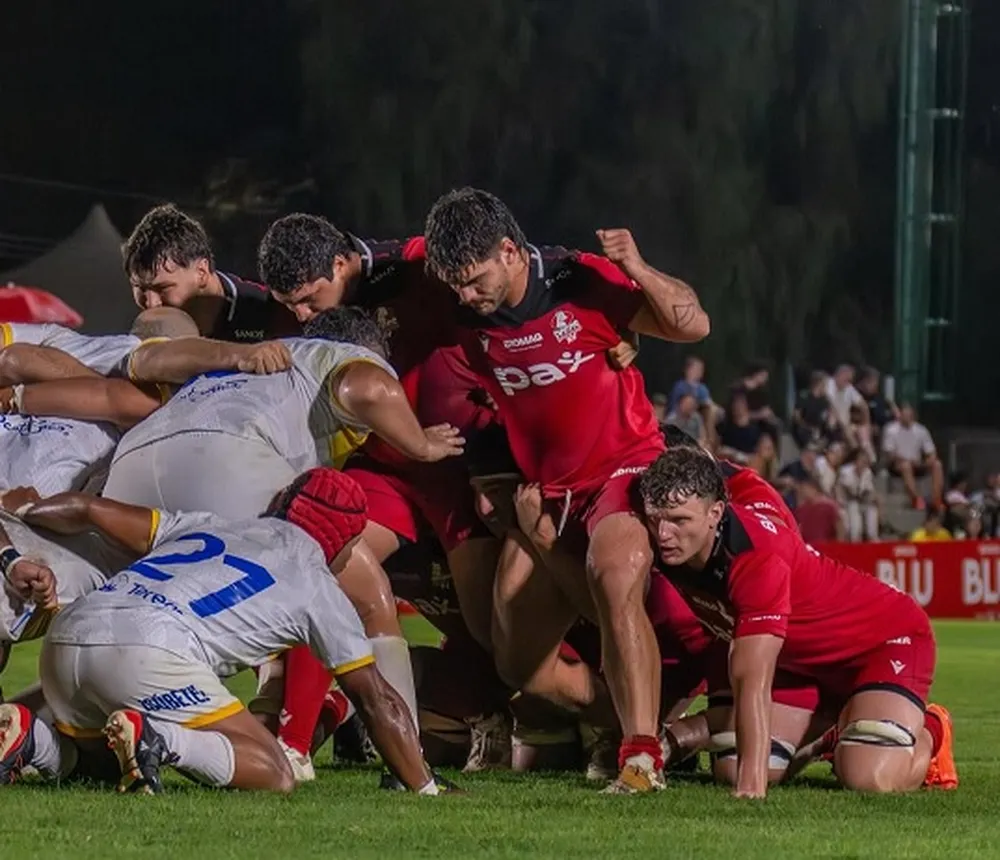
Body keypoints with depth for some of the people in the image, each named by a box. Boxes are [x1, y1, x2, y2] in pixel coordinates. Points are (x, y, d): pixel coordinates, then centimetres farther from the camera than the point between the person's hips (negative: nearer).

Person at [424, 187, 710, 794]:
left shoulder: (582, 283, -14)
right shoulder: (465, 322, -2)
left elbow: (693, 325, -14)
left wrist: (637, 271, -27)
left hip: (625, 468, -6)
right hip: (545, 492, 6)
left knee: (616, 578, -35)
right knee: (518, 664, 2)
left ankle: (643, 756, -36)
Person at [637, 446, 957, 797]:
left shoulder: (757, 559, -37)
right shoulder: (670, 551, -15)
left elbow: (751, 682, -41)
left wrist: (751, 785, -44)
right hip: (805, 659, 8)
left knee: (871, 778, -28)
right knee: (733, 768, -3)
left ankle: (927, 732, 7)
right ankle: (827, 736, 25)